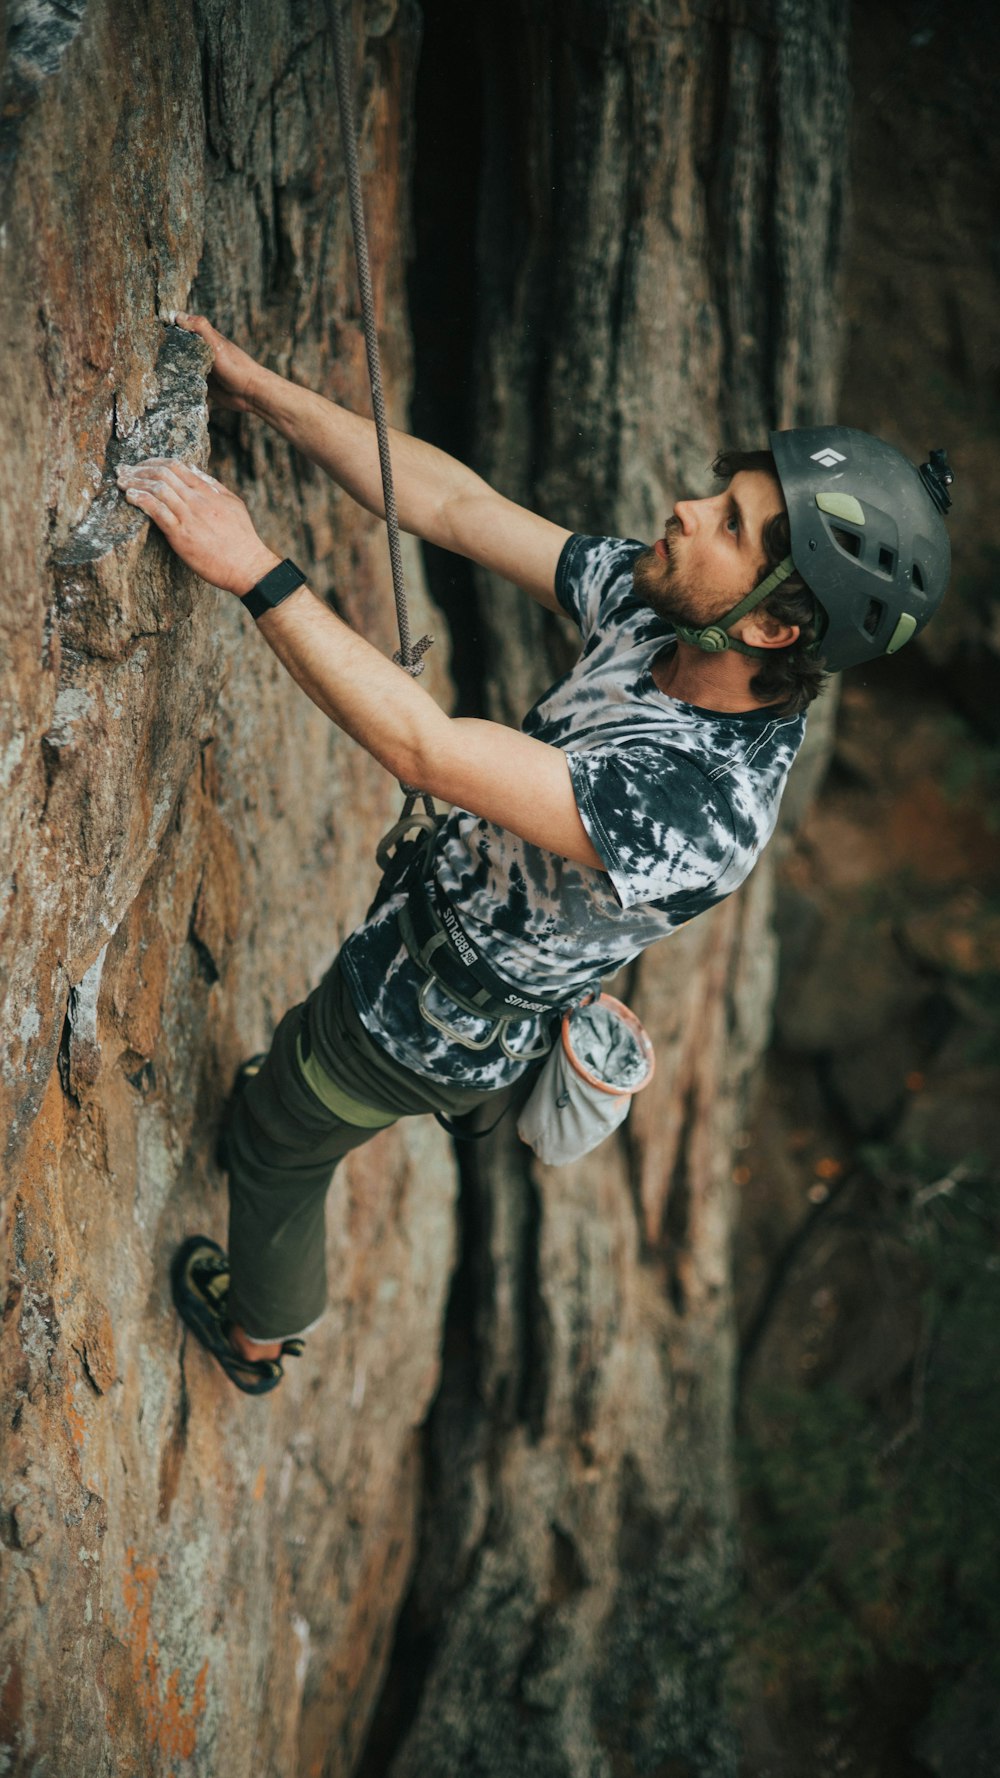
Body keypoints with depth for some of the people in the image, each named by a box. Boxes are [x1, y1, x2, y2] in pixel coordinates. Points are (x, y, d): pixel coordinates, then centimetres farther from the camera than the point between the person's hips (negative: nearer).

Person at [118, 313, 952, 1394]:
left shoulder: (698, 806, -44)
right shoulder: (656, 614, -20)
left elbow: (423, 750, -47)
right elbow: (449, 504, -16)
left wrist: (253, 571, -44)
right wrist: (251, 387, -19)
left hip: (418, 1037, -6)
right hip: (426, 936, 6)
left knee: (274, 1144, 23)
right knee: (288, 1068, 36)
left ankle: (257, 1336, 53)